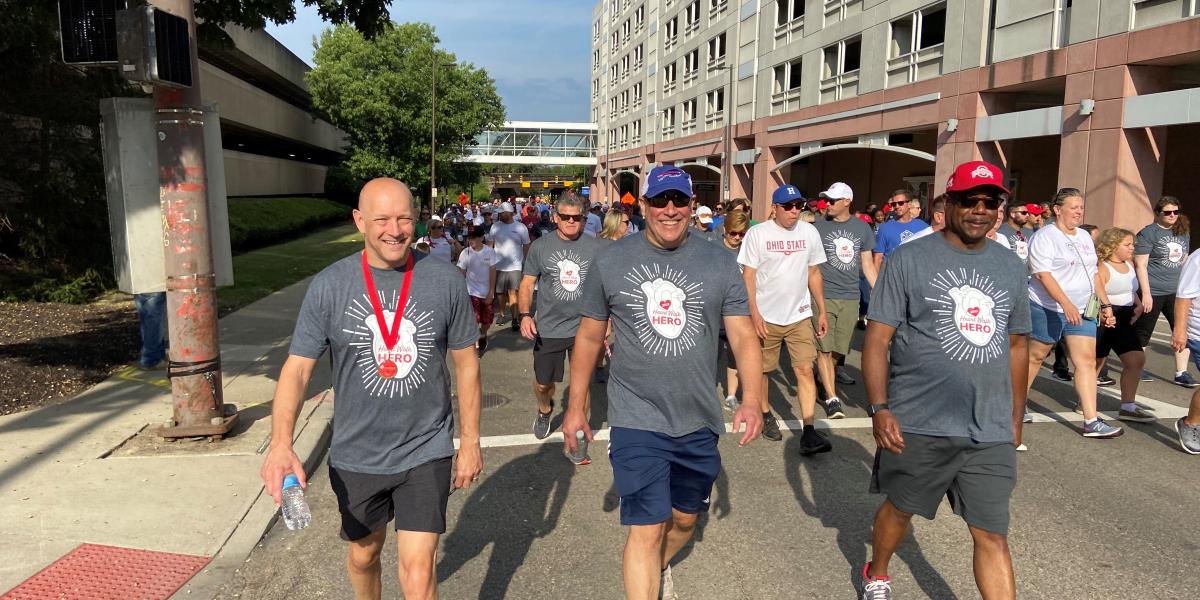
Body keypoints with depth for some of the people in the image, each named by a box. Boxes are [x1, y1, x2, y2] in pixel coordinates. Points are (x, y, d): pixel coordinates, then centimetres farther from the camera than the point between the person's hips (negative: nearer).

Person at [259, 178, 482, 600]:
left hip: (426, 452, -1)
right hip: (356, 455, 2)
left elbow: (466, 362, 0)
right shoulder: (329, 286, -8)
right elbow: (297, 368, -8)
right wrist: (281, 445, -23)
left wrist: (470, 442, 2)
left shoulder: (446, 281, -8)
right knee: (363, 554, 22)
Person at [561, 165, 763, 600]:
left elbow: (743, 335, -3)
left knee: (685, 518, 21)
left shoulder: (719, 263, 0)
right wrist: (576, 406, 6)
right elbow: (589, 337, 5)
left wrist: (751, 398, -18)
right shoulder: (611, 260, -2)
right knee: (647, 530, -7)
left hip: (699, 421, 3)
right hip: (637, 420, -3)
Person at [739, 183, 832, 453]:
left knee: (805, 370, -5)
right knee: (762, 369, 10)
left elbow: (814, 273, 11)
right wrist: (754, 313, -14)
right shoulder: (757, 233, -7)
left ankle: (808, 432, -5)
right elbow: (748, 275, -7)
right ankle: (765, 414, 33)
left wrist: (822, 311, 10)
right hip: (766, 316, -2)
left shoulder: (809, 232, 4)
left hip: (800, 315, 2)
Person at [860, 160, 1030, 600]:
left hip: (991, 432, 4)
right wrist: (879, 408, -17)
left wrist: (1016, 417, 18)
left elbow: (1016, 345, 17)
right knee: (900, 509, 16)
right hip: (918, 426, -3)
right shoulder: (909, 259, -5)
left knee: (993, 536, 5)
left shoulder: (1010, 267, 10)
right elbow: (877, 338, -9)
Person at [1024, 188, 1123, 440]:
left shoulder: (1085, 237, 15)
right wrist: (1066, 304, -29)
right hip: (1048, 309, -7)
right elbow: (1043, 274, -20)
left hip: (1081, 311, 7)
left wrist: (1105, 303, 14)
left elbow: (1093, 273, 22)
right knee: (1035, 357, 3)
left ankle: (1091, 421, -2)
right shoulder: (1044, 237, -10)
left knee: (1087, 361, -1)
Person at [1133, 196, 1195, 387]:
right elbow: (1141, 265, -12)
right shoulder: (1148, 233, -8)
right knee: (1143, 332, 5)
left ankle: (1181, 373, 10)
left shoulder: (1183, 233, 12)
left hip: (1176, 292, 6)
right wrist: (1146, 293, -17)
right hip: (1153, 292, -6)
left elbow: (1184, 261, 20)